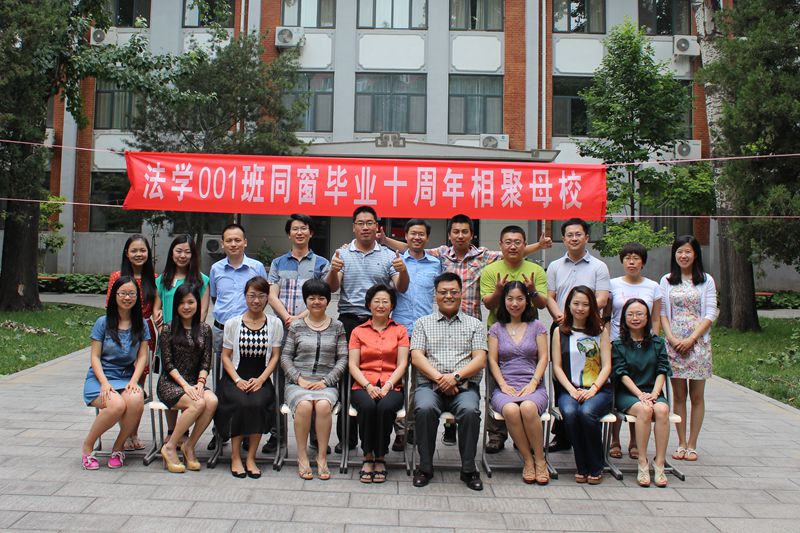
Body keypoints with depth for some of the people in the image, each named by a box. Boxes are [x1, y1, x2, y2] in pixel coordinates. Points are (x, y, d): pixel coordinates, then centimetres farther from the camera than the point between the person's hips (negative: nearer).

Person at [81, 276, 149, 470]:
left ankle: (118, 447, -8)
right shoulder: (103, 323, 1)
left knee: (136, 400, -34)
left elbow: (142, 357, 5)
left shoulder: (141, 325, 8)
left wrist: (133, 381, -12)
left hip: (127, 378, 2)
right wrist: (104, 383, -16)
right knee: (117, 405, -34)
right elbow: (95, 356, -1)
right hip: (100, 377, -2)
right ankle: (87, 446, -6)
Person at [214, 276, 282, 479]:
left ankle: (251, 458, -14)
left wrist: (260, 380, -9)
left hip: (261, 380, 0)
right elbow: (226, 356, 6)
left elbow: (275, 356, 5)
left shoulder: (274, 324, 7)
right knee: (241, 403, -31)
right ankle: (235, 457, -13)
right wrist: (238, 380, -9)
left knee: (257, 403, -31)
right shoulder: (233, 323, 7)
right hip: (235, 378, 0)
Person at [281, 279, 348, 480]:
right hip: (298, 382, 0)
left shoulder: (337, 327, 12)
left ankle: (322, 457, -19)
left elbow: (342, 359, 6)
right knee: (304, 405, -33)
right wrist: (299, 379, -7)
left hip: (326, 384, 0)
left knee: (323, 405, -33)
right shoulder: (296, 326, 11)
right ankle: (302, 457, -17)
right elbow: (285, 357, 8)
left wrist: (325, 381, -6)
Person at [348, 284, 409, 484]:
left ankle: (380, 458, -16)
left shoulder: (400, 331, 14)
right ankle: (368, 457, -17)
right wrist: (368, 386, -11)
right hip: (363, 386, 0)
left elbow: (402, 364, 4)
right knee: (368, 406, -33)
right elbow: (353, 365, 6)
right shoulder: (358, 331, 15)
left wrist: (387, 385, -12)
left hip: (391, 387, 0)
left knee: (386, 407, -33)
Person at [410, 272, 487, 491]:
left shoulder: (475, 324, 17)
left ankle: (468, 469, -14)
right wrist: (439, 378, -11)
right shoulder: (423, 323, 17)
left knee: (470, 410, -32)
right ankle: (425, 466, -14)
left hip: (464, 386, 0)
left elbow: (480, 359, 5)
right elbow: (416, 357, 4)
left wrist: (456, 376, -12)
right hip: (429, 385, 0)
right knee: (425, 408, -32)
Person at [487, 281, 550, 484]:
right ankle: (528, 460, -18)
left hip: (533, 386, 0)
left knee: (528, 408, -37)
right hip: (505, 387, 1)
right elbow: (492, 360, 8)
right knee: (511, 410, -36)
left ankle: (540, 460, -18)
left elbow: (543, 358, 7)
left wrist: (533, 383, -8)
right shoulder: (496, 328, 16)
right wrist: (503, 385, -8)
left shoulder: (537, 327, 15)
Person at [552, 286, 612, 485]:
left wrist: (592, 389, -11)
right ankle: (582, 467, -13)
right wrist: (572, 390, -10)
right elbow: (557, 366, 5)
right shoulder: (560, 332, 11)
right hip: (569, 390, 1)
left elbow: (607, 366, 4)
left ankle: (596, 468, -13)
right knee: (570, 413, -32)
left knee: (587, 412, -32)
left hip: (598, 390, 0)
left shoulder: (601, 331, 11)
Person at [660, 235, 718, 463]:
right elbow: (662, 313, 7)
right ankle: (681, 443, 12)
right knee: (678, 395, 4)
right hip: (673, 344, 1)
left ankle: (692, 445, 10)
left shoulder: (706, 280, 4)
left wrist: (691, 338, -11)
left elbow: (710, 315, -1)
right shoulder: (666, 281, 9)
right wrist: (671, 338, -8)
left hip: (697, 343, -1)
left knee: (697, 396, 2)